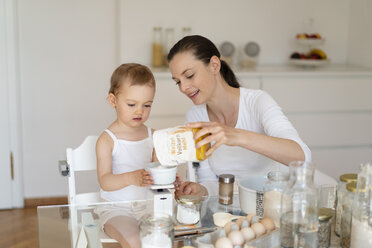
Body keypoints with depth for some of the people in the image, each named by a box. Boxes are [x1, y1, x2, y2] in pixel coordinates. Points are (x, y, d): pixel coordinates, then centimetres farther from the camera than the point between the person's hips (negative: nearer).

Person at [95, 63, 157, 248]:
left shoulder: (152, 136, 8)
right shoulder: (107, 140, -8)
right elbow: (104, 181, -16)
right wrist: (131, 178, -34)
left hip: (146, 204, 5)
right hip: (116, 208, -5)